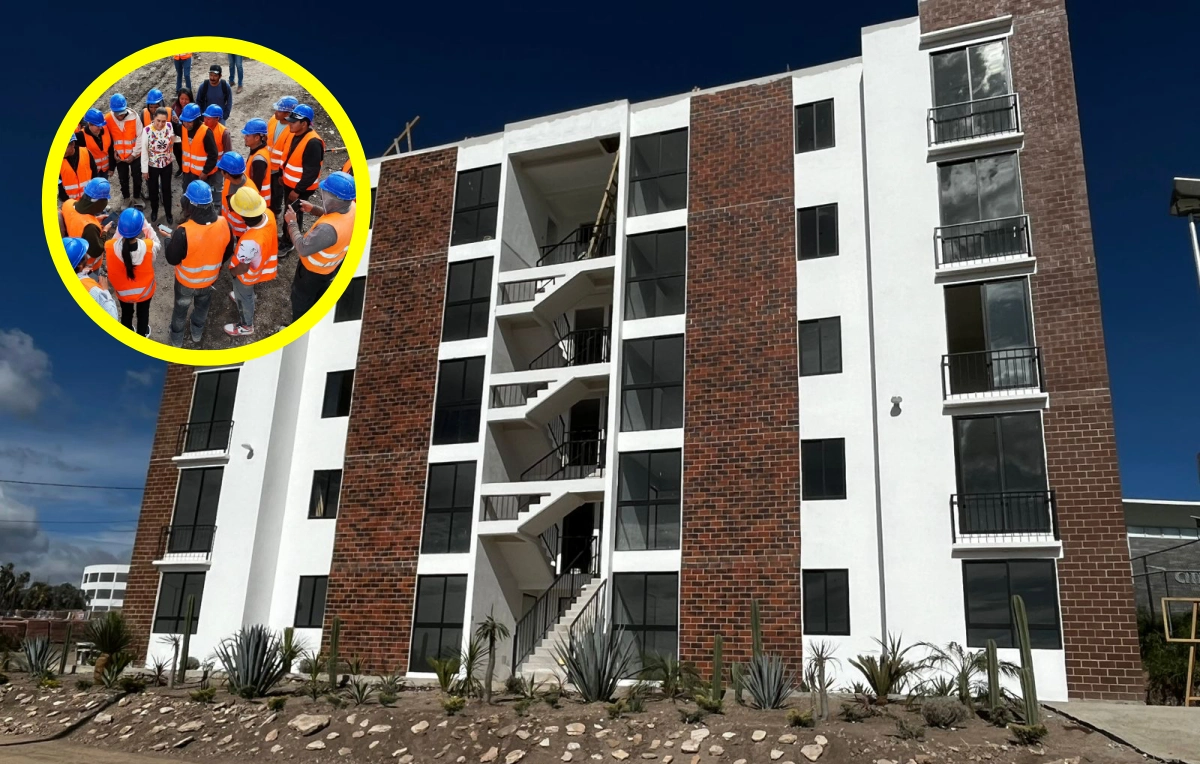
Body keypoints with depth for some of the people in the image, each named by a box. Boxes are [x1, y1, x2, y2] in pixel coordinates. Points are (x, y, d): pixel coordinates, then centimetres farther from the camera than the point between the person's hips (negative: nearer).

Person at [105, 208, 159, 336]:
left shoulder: (110, 247, -34)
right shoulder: (149, 246, -36)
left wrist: (120, 229, -12)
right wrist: (146, 225, -11)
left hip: (123, 291, 1)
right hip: (144, 290, -1)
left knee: (126, 314, 32)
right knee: (143, 314, 30)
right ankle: (142, 335, 56)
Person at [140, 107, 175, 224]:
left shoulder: (169, 126, -17)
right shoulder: (147, 130, -25)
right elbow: (144, 151, -14)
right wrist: (144, 170, -9)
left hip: (166, 164, 2)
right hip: (152, 165, -2)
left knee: (166, 189, 17)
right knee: (153, 190, 19)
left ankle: (168, 213, 36)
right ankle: (154, 211, 43)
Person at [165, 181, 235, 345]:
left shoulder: (183, 232, -38)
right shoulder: (224, 224, -25)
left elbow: (172, 260, -21)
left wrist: (171, 239, -4)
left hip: (186, 280, -3)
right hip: (210, 278, 3)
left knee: (181, 308, 26)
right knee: (202, 305, 32)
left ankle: (176, 338, 50)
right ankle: (197, 333, 56)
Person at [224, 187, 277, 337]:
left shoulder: (249, 241, -48)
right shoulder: (268, 214, -28)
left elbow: (242, 268, -29)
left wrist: (231, 271, -9)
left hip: (248, 274, -6)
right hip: (263, 264, 6)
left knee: (244, 297, 25)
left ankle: (246, 326, 52)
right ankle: (241, 296, 71)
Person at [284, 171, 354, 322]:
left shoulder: (328, 228, -48)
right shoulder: (352, 208, -22)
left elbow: (303, 249, -37)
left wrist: (292, 223, -25)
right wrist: (313, 209, -5)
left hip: (313, 270, -7)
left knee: (301, 297, 22)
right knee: (318, 293, 34)